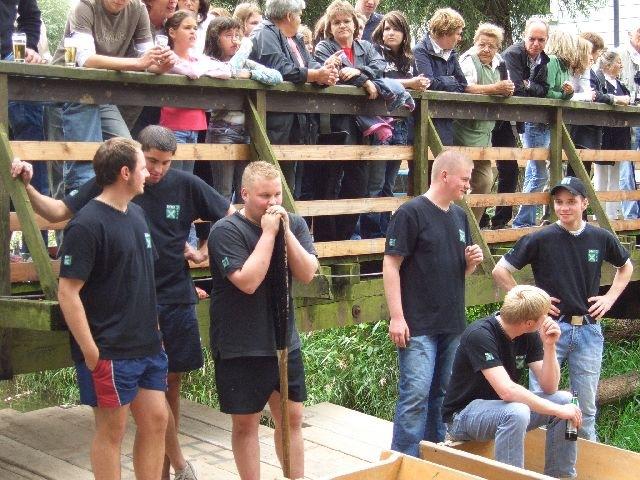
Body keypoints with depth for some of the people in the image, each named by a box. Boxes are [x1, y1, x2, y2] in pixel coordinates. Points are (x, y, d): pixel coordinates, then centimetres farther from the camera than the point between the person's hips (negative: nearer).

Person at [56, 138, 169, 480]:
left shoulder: (136, 214, 10)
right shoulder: (87, 225, -16)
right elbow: (68, 293, -17)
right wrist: (91, 352, -18)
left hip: (148, 346, 8)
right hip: (110, 353, -8)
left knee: (156, 421, 11)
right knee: (112, 430, 4)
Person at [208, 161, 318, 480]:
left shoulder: (294, 224, 2)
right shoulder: (226, 231, -14)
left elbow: (307, 274, -7)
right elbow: (248, 281, -24)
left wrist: (286, 232, -17)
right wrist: (268, 232, -21)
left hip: (285, 342, 5)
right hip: (240, 348, -5)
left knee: (291, 417, 12)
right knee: (245, 423, 7)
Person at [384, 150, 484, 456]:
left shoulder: (459, 216, 13)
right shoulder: (411, 213, -10)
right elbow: (391, 265, -13)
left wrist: (471, 261, -2)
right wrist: (396, 316, -18)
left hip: (452, 324, 8)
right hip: (418, 325, -7)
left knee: (442, 394, 14)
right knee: (415, 394, -10)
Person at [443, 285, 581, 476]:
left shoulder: (530, 336, -3)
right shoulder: (480, 335, -27)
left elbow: (549, 388, -6)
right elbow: (506, 390, -35)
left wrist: (549, 346, -20)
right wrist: (558, 410, -30)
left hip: (504, 407, 8)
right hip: (463, 414, -8)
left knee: (565, 399, -8)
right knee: (516, 413, -36)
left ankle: (561, 476, 3)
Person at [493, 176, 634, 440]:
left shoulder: (601, 238, 2)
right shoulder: (541, 239, -7)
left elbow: (626, 267, 22)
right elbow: (500, 271, -2)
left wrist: (609, 297, 9)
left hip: (589, 329, 3)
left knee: (586, 406, 11)